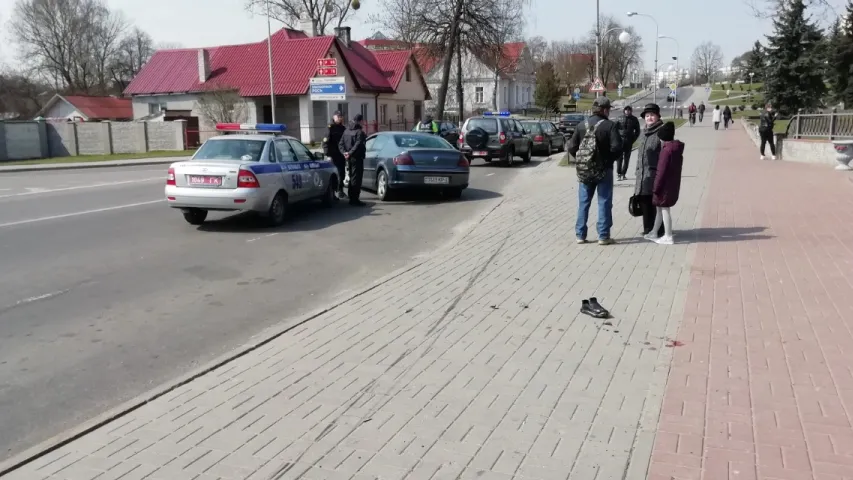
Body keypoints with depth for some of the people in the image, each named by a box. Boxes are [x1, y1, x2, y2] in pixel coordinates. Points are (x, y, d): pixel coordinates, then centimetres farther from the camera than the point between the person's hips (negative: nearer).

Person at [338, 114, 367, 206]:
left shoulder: (346, 131, 12)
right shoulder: (359, 132, -12)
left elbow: (341, 144, 7)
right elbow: (358, 145, -24)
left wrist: (344, 152, -6)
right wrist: (350, 153, -24)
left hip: (349, 158, 8)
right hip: (357, 158, -8)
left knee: (352, 178, 16)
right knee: (356, 178, -4)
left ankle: (352, 198, 22)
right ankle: (355, 199, -5)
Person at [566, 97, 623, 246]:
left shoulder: (581, 125, 3)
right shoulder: (610, 126, -9)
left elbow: (571, 147, 0)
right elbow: (617, 147, -17)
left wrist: (581, 159, 12)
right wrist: (609, 159, 1)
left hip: (584, 170, 4)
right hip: (604, 170, -3)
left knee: (583, 203, 11)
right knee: (604, 203, 4)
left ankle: (580, 235, 13)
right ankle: (603, 236, 5)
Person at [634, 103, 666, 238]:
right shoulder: (645, 134, 21)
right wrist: (638, 173, 22)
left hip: (655, 173, -8)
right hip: (642, 174, 8)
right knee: (644, 202, 11)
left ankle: (658, 231, 3)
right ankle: (648, 228, 23)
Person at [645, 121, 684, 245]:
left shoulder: (666, 150, -19)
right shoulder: (677, 149, 8)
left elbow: (661, 171, -21)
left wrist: (656, 187, -15)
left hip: (665, 185, -9)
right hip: (673, 184, 9)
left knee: (664, 209, 0)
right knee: (660, 207, 17)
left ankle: (668, 237, 7)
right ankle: (654, 233, 26)